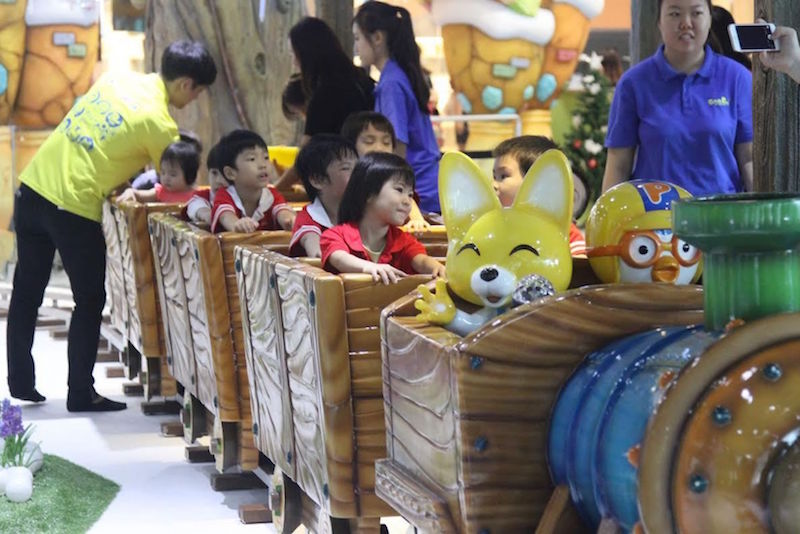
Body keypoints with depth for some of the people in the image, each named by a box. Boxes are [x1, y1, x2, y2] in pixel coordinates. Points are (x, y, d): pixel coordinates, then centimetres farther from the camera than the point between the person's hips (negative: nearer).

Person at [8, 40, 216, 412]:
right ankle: (81, 394, 13)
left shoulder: (118, 78, 9)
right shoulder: (158, 122, -11)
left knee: (26, 294, 16)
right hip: (73, 207, -7)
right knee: (90, 301, 9)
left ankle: (20, 382, 24)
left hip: (33, 185, 7)